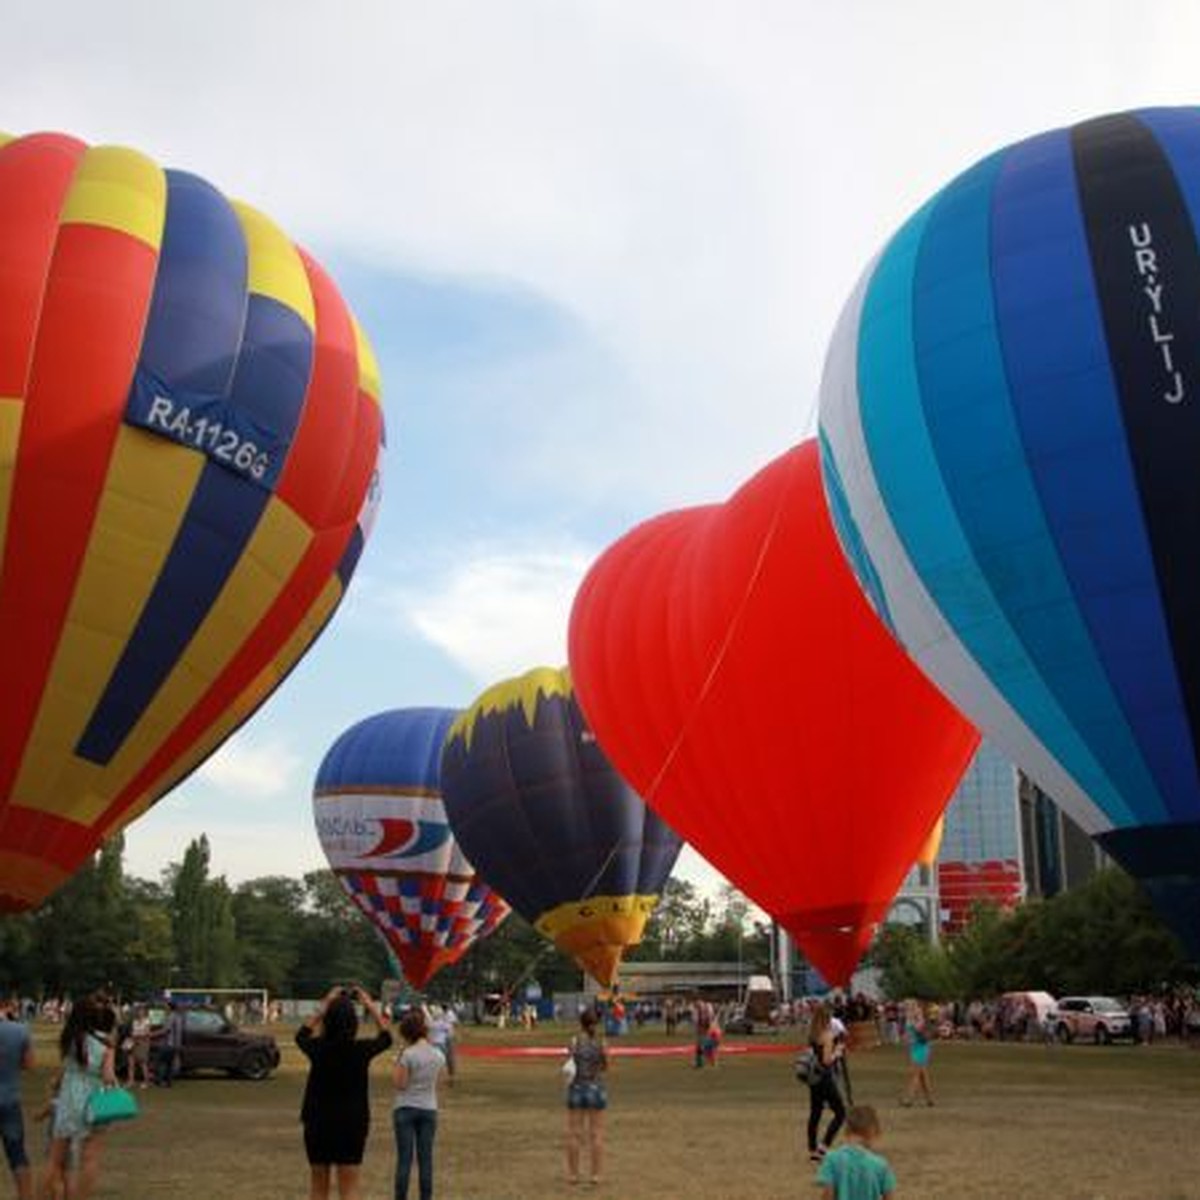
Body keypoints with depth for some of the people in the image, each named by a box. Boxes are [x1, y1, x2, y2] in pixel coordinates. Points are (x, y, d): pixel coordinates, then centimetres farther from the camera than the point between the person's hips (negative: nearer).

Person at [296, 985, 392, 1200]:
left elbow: (301, 1034, 15)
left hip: (317, 1125, 1)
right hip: (352, 1125, -1)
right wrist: (372, 1007, 17)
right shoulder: (361, 1050, -12)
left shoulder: (317, 1049, -11)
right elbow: (385, 1038, 12)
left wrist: (324, 1007, 17)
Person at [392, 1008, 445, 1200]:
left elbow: (399, 1084, -13)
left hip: (405, 1109, -4)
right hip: (429, 1109, 4)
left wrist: (397, 1062, -2)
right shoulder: (438, 1055, 1)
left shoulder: (407, 1055, -14)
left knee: (404, 1158, 1)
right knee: (425, 1158, 8)